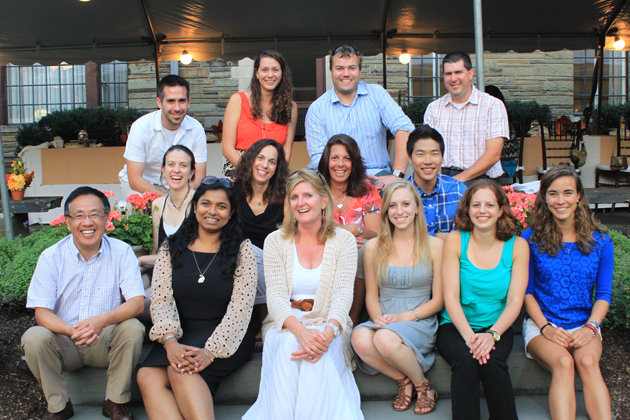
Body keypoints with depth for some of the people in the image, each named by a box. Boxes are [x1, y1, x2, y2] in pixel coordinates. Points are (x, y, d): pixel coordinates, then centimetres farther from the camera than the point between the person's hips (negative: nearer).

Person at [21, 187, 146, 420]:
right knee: (34, 337, -27)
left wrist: (103, 320, -35)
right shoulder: (51, 257, -5)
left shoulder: (122, 252, -6)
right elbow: (42, 313, -9)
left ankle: (115, 401, -7)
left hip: (106, 342, 0)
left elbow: (137, 302, -14)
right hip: (65, 343, 1)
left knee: (133, 328, -28)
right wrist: (72, 330, -31)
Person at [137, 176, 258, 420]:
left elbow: (240, 308, -7)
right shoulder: (171, 249, 11)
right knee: (148, 377, -26)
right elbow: (160, 300, 2)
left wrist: (210, 351, -20)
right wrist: (170, 340, -18)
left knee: (181, 372, -32)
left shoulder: (242, 249, 2)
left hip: (226, 338, -3)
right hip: (182, 335, 3)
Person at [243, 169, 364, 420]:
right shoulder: (275, 241, 5)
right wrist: (300, 330, -28)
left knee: (320, 351, -34)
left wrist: (329, 332, -30)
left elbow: (343, 294, -8)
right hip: (286, 325, 1)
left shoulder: (344, 240, 4)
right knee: (289, 343, -33)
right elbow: (276, 296, -6)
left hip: (328, 326, 0)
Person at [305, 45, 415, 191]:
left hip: (377, 175, -1)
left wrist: (397, 175, -20)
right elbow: (318, 157, -5)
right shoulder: (317, 109, 3)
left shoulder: (376, 94, 7)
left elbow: (403, 127, -6)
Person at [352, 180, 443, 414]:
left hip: (420, 323, -2)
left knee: (385, 338, -35)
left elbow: (438, 300, 2)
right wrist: (378, 318, -11)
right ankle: (404, 381, -6)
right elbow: (371, 295, 10)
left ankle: (423, 385, -5)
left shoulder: (434, 246, 2)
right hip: (384, 323, 2)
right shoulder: (374, 247, 7)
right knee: (360, 339, -33)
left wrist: (407, 316, -13)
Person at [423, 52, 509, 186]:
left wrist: (459, 179, -15)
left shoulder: (493, 105, 4)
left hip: (479, 177, -3)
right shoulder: (433, 108, 15)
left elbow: (493, 154, -5)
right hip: (441, 175, 3)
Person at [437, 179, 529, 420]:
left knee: (492, 361, -29)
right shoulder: (455, 240, -3)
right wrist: (469, 336, -20)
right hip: (456, 326, -1)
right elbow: (451, 297, -6)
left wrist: (492, 334, -20)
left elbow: (515, 301, -4)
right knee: (466, 360, -30)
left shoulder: (517, 246, 1)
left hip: (497, 327, 1)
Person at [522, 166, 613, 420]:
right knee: (563, 363, -31)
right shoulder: (531, 239, 0)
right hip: (541, 325, -1)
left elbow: (603, 294, 8)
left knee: (587, 362, -31)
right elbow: (526, 292, 3)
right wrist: (546, 328, -10)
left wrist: (590, 327, -9)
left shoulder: (599, 241, 6)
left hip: (584, 326, 2)